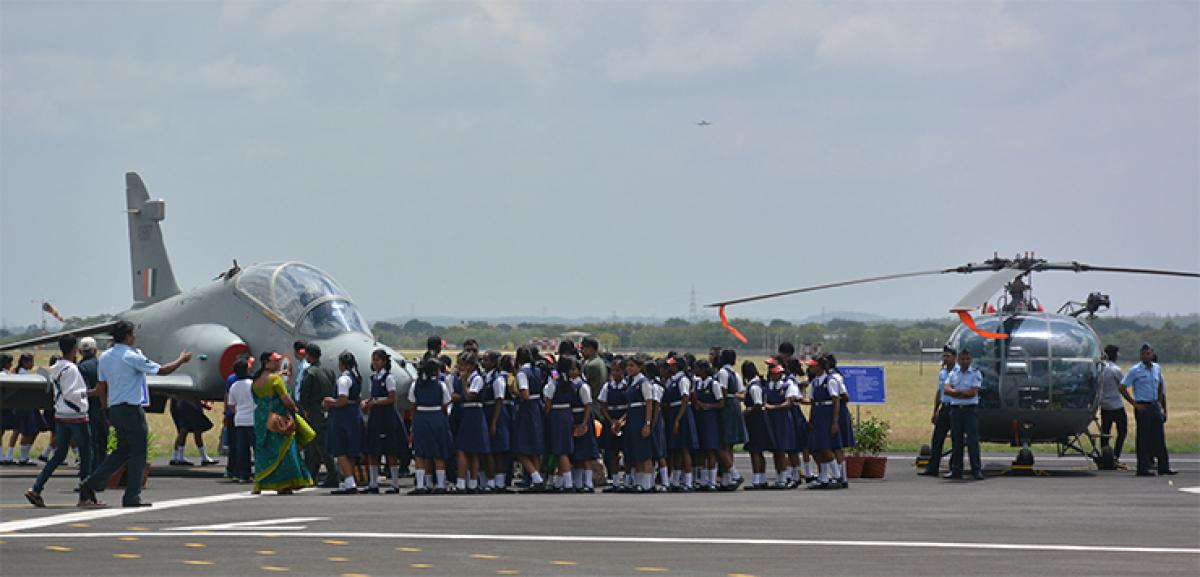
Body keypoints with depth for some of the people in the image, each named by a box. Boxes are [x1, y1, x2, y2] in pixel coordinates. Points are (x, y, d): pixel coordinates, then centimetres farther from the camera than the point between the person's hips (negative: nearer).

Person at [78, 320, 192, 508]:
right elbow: (162, 370, -10)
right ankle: (132, 497, 2)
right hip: (132, 408, -8)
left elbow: (102, 387, 14)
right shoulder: (132, 357, -14)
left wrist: (107, 413, 21)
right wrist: (181, 360, 6)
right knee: (138, 453, 1)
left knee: (123, 451, 16)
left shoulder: (105, 357, 9)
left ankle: (90, 485, 7)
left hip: (115, 409, 8)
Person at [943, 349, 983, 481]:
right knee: (956, 440, 7)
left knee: (973, 440, -8)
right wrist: (963, 392, -13)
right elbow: (946, 389, -1)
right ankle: (956, 470, 11)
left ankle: (976, 470, -8)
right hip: (955, 409, 4)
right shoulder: (953, 373, 13)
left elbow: (973, 393, -11)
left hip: (970, 409, -4)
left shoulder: (976, 373, 0)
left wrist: (955, 393, -5)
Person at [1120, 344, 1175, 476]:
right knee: (1143, 438, -4)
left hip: (1155, 406, 6)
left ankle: (1164, 467, 12)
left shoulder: (1157, 368, 10)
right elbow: (1122, 388, -9)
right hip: (1142, 407, -6)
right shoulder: (1135, 370, -7)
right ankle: (1143, 469, -1)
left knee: (1159, 438, 7)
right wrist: (1135, 404, -11)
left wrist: (1163, 408, 16)